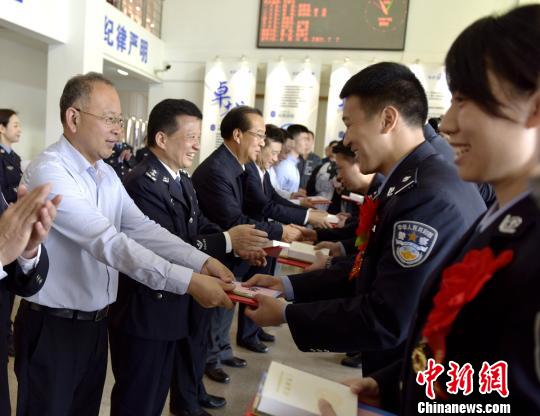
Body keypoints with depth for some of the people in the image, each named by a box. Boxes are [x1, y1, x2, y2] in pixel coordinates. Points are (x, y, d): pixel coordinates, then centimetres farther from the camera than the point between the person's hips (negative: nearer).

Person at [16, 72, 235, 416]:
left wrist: (202, 262, -17)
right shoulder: (49, 172, -21)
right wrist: (188, 281, -34)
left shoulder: (107, 175, 5)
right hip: (53, 327, -7)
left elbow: (142, 229, -3)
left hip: (96, 322, 7)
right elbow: (106, 241, -30)